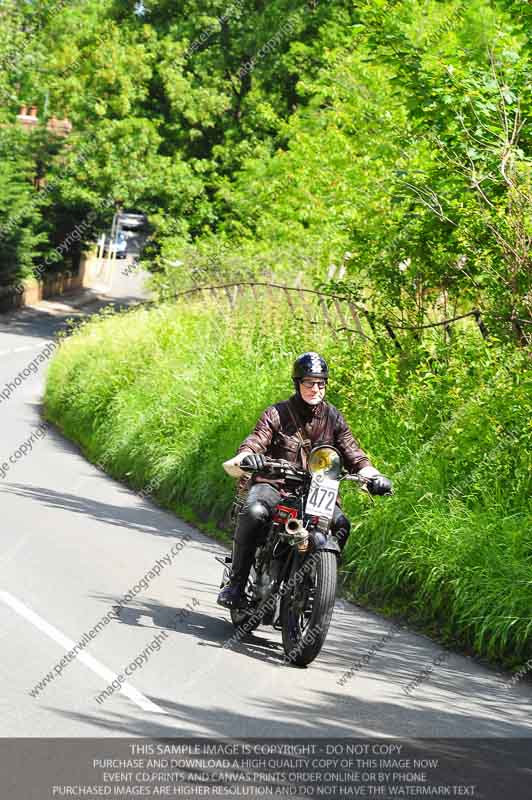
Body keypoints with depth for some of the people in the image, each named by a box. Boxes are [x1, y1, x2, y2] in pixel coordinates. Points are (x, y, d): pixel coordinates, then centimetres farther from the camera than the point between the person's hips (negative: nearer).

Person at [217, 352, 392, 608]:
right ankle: (236, 583, -25)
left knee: (341, 525, -24)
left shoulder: (333, 418, 9)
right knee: (254, 512, -34)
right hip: (273, 485, -3)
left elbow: (352, 453, 4)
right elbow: (255, 441, -13)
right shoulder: (277, 414, 0)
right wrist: (245, 457, -38)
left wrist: (373, 475, -16)